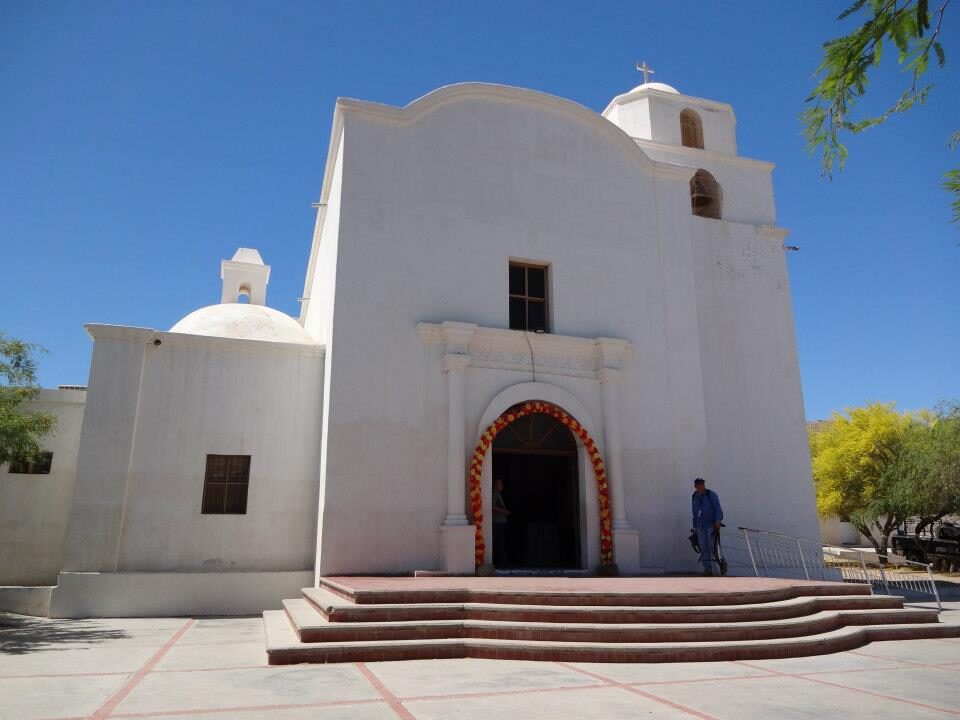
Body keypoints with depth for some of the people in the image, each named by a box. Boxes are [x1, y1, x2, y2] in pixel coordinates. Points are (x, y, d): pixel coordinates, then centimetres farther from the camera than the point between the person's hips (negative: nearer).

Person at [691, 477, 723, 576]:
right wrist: (695, 526, 18)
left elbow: (718, 508, -8)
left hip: (711, 525, -5)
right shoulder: (694, 497, 12)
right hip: (700, 526, 5)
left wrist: (717, 521, -19)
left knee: (712, 546, -13)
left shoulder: (711, 495, -3)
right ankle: (707, 568, 7)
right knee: (703, 547, 2)